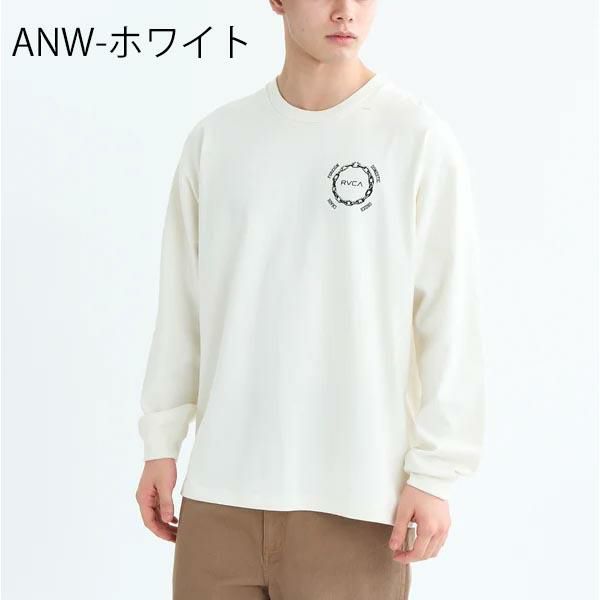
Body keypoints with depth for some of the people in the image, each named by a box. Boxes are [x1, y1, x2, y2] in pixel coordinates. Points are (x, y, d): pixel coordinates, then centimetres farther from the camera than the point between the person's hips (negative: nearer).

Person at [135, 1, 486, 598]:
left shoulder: (418, 136, -4)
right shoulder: (216, 137, 5)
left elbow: (450, 318, -4)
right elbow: (182, 307, 10)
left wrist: (435, 471, -7)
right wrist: (161, 443, 8)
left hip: (354, 497, -3)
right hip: (220, 486, 3)